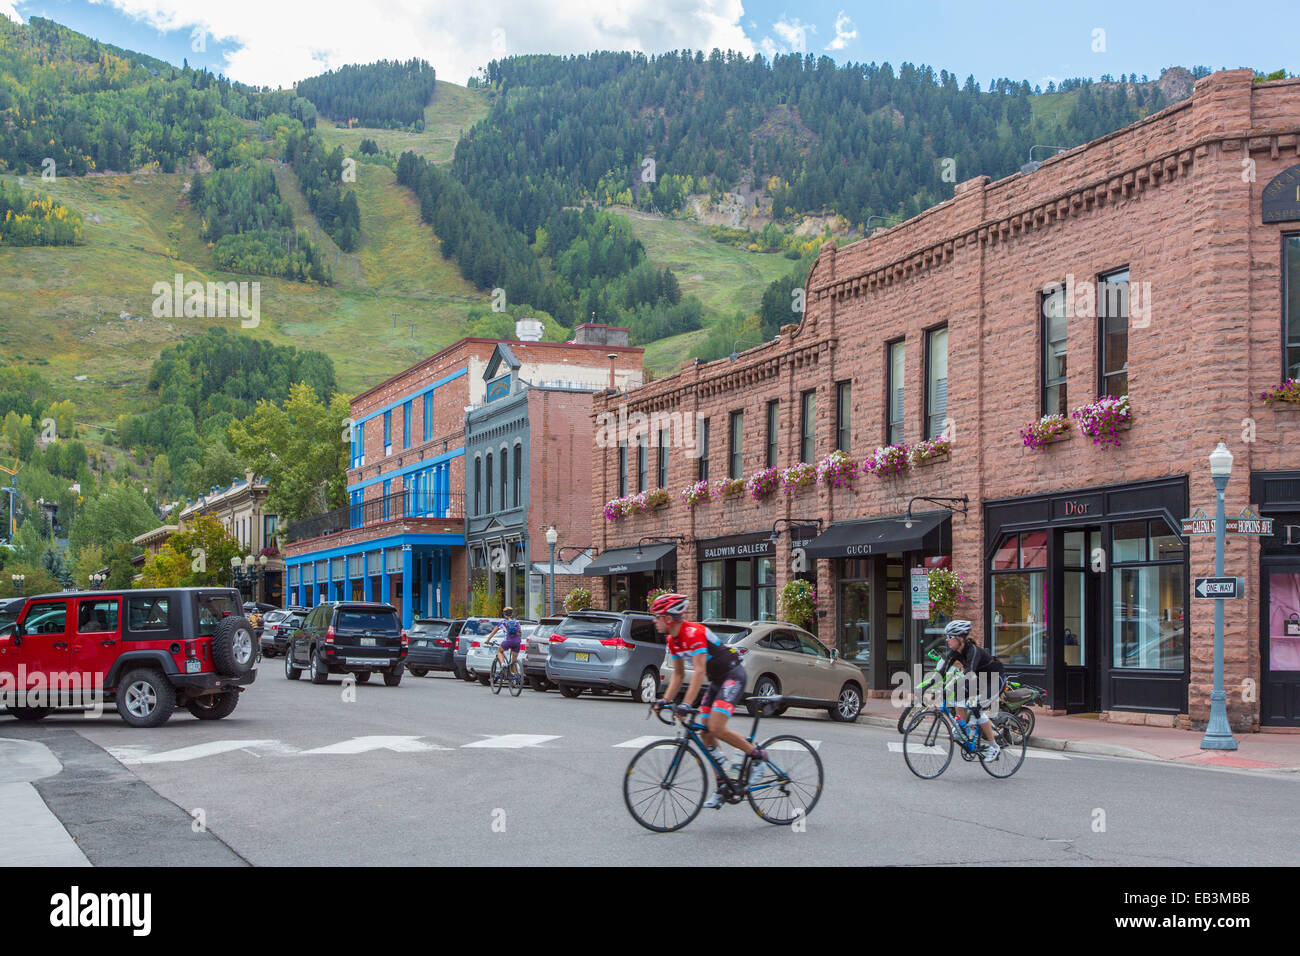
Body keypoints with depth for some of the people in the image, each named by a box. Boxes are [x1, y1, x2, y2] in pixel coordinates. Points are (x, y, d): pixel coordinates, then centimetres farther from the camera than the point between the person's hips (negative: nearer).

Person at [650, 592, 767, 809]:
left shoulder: (694, 633, -25)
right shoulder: (673, 640, 4)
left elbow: (699, 672, -31)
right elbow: (678, 674, 11)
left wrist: (686, 704, -37)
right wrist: (664, 700, -2)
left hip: (733, 676, -9)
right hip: (717, 680, 9)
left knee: (716, 729, -21)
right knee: (706, 733, 2)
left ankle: (758, 756, -2)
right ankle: (721, 787, 9)